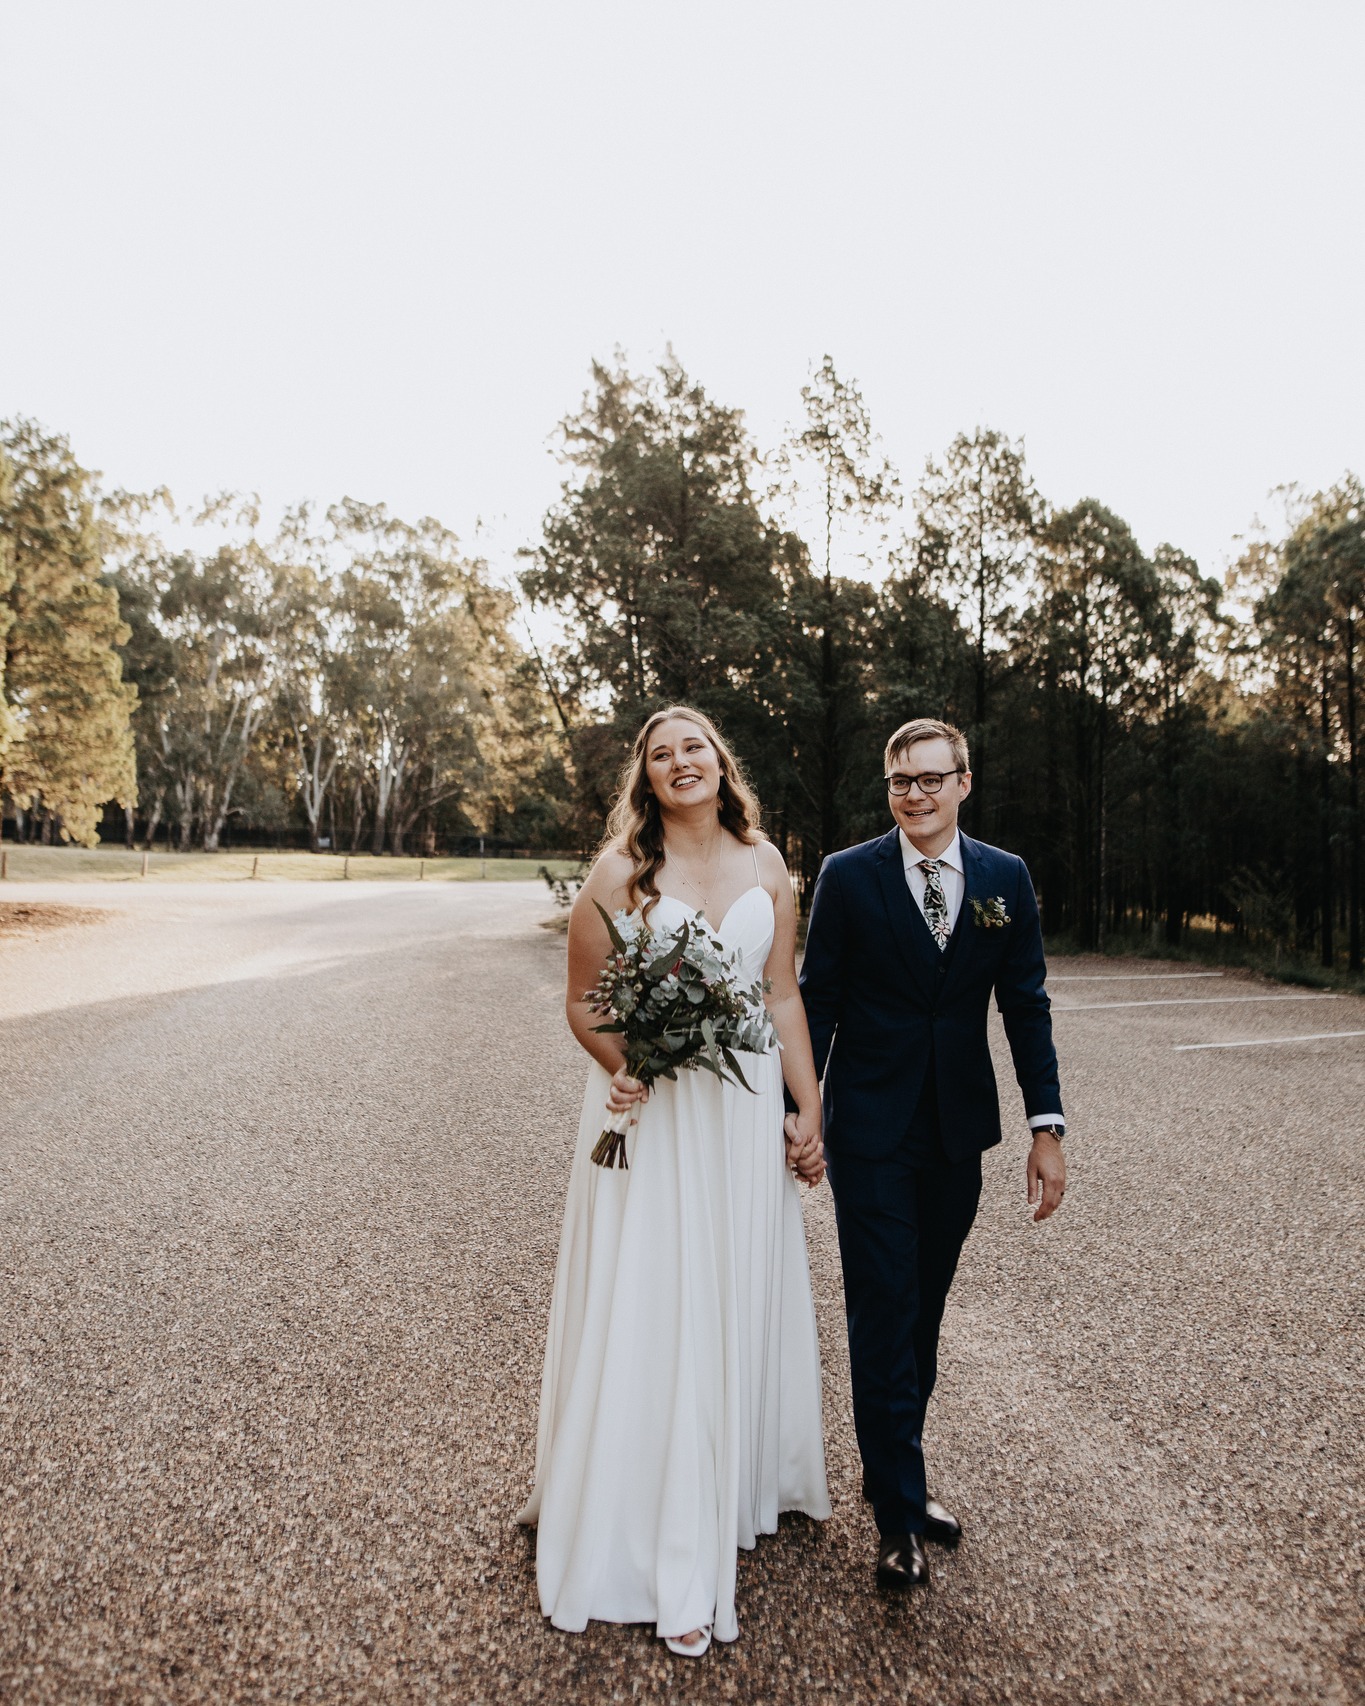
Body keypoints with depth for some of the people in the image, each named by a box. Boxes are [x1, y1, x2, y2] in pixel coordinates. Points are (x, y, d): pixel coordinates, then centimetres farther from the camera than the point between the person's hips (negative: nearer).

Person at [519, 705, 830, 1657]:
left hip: (746, 1107, 4)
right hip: (651, 1112, -3)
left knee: (742, 1305, 16)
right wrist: (622, 1070, -20)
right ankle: (663, 1551, 22)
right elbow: (583, 1001, -2)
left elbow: (785, 995, 6)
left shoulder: (764, 864, 4)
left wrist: (810, 1110, 4)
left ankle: (741, 1488, 40)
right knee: (649, 1315, 4)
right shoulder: (623, 873, -6)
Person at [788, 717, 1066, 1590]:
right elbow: (817, 999, -3)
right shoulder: (848, 876, -6)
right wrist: (798, 1108, -6)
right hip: (871, 1131, -3)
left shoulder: (1006, 878, 1)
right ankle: (901, 1513, 16)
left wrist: (1048, 1125, 0)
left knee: (924, 1310, 16)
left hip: (958, 1130, 3)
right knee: (884, 1316, 1)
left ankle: (893, 1466, 35)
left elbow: (1027, 1004, 3)